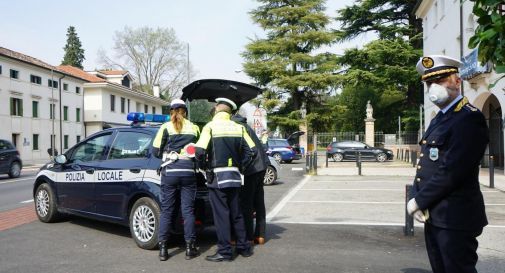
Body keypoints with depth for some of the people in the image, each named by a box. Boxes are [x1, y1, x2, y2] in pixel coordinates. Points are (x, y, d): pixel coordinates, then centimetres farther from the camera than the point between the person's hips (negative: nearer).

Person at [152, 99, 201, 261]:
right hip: (188, 170, 1)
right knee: (188, 210, 6)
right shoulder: (194, 128, 10)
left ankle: (163, 249, 9)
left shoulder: (166, 127, 6)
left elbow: (156, 151, 5)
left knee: (166, 210, 6)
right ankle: (190, 248, 9)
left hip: (170, 170, -1)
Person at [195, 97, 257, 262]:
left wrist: (203, 167, 1)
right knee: (236, 213, 16)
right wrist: (241, 167, 13)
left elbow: (200, 151, -16)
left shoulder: (210, 126, -7)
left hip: (217, 176, -5)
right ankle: (244, 247, 23)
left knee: (221, 214, 2)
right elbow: (251, 150, 3)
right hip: (234, 176, 5)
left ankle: (225, 252, 7)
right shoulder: (238, 128, 6)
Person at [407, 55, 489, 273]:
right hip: (434, 215, 9)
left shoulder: (469, 118, -15)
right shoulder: (438, 119, 15)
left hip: (455, 218, -9)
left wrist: (419, 202, -14)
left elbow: (451, 172, -23)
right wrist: (416, 199, -3)